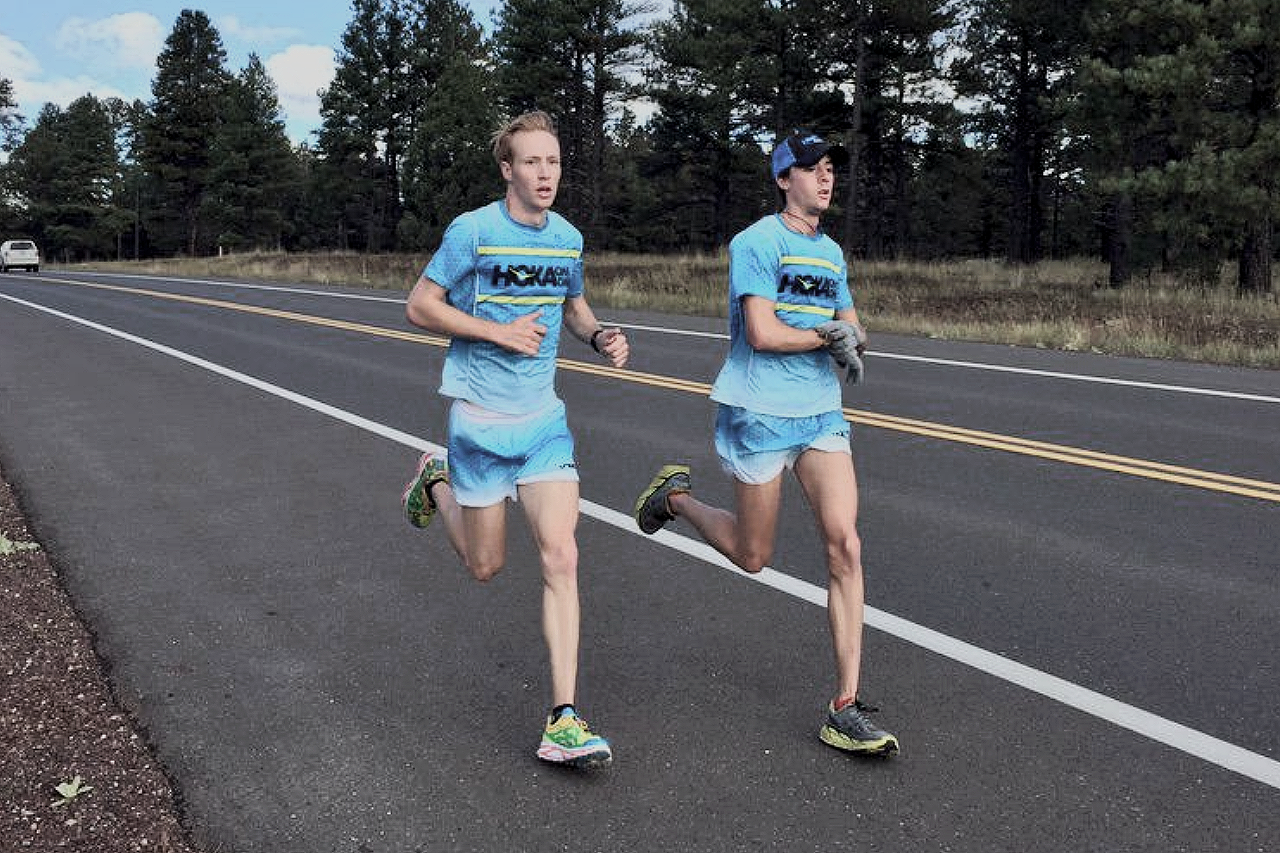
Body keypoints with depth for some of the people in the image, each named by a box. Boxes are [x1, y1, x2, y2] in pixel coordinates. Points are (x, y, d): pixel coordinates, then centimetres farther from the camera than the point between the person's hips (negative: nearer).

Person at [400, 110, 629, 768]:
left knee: (560, 558, -8)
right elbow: (419, 306, -7)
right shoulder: (473, 231, -11)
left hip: (543, 419, 4)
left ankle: (562, 721, -4)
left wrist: (599, 336, 0)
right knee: (486, 566, 9)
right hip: (480, 418, -4)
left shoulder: (568, 238, 5)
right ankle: (437, 485, 41)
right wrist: (499, 331, -18)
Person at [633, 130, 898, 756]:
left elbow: (850, 325, 19)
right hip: (759, 415, -6)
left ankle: (845, 710, -3)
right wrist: (829, 335, -6)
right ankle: (676, 497, 38)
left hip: (821, 416, 6)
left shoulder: (831, 252, 14)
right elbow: (762, 333, -18)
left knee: (845, 546, -8)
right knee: (752, 557, 8)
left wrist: (849, 339, -5)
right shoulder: (757, 242, -10)